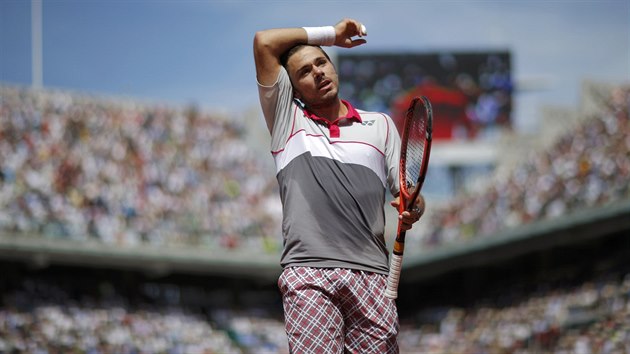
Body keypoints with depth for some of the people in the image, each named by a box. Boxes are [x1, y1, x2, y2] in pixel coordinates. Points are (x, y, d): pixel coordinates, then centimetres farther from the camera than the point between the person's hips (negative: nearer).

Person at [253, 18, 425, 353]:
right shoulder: (288, 120, 18)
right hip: (307, 275, -2)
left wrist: (412, 210, -7)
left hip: (370, 274, 2)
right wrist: (330, 34, 20)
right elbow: (264, 42, 12)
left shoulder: (380, 124, 23)